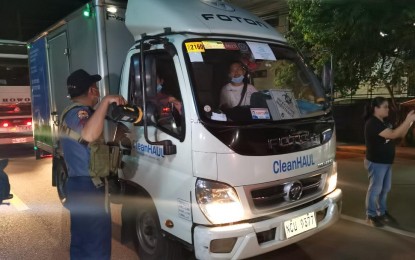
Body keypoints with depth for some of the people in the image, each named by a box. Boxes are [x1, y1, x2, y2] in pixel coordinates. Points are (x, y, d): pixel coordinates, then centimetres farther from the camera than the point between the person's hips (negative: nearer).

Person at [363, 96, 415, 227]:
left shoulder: (384, 122, 10)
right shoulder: (372, 123, -21)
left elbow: (400, 134, 10)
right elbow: (393, 135, -27)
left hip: (386, 162, 9)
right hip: (376, 162, -9)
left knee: (385, 189, 17)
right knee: (375, 189, 2)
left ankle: (382, 212, 32)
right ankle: (371, 215, 15)